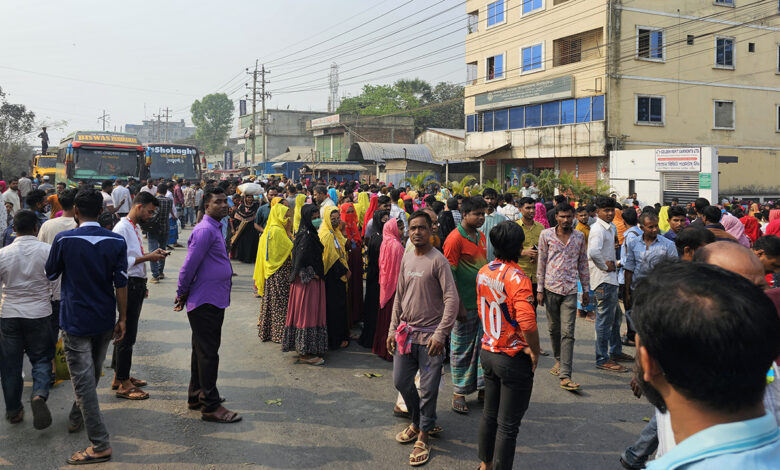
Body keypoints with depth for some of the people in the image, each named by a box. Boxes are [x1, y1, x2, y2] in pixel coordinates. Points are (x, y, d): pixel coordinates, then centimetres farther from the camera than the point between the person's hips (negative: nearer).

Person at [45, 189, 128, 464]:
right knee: (92, 375, 23)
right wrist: (122, 319, 4)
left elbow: (51, 274, 3)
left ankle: (100, 445, -1)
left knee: (84, 381, -1)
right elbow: (121, 284, -5)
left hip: (75, 320, -4)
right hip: (104, 320, 4)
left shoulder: (64, 240, -13)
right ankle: (77, 419, 43)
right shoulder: (116, 241, -7)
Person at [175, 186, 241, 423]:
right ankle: (210, 406, 2)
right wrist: (182, 294, -8)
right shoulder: (205, 230, -17)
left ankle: (197, 396, 30)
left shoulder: (215, 229, 16)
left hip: (213, 301, 10)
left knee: (203, 350, 18)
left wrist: (184, 294, 19)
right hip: (206, 302, -10)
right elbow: (189, 265, -19)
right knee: (208, 352, -5)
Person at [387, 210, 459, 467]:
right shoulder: (406, 258, 7)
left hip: (429, 336, -6)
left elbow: (451, 300, -15)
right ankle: (417, 422, 37)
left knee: (428, 390, 3)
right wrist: (393, 329, 12)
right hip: (406, 332, 6)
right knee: (401, 382, 14)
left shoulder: (438, 260, -12)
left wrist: (440, 334, -20)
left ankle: (423, 437, 20)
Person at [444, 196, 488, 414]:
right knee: (462, 348, 4)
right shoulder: (455, 239, -15)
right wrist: (458, 306, -19)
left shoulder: (480, 236, 10)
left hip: (483, 302, 7)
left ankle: (482, 387, 26)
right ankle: (459, 392, 17)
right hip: (465, 304, -7)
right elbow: (450, 275, -17)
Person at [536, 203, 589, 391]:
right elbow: (541, 262, 2)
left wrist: (586, 289, 13)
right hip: (551, 287, 0)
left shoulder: (579, 237, 6)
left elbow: (583, 264, 12)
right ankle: (559, 360, 37)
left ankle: (565, 376, -10)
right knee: (554, 328, 13)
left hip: (570, 290, 0)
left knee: (567, 333, -7)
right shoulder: (546, 234, 2)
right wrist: (539, 289, 0)